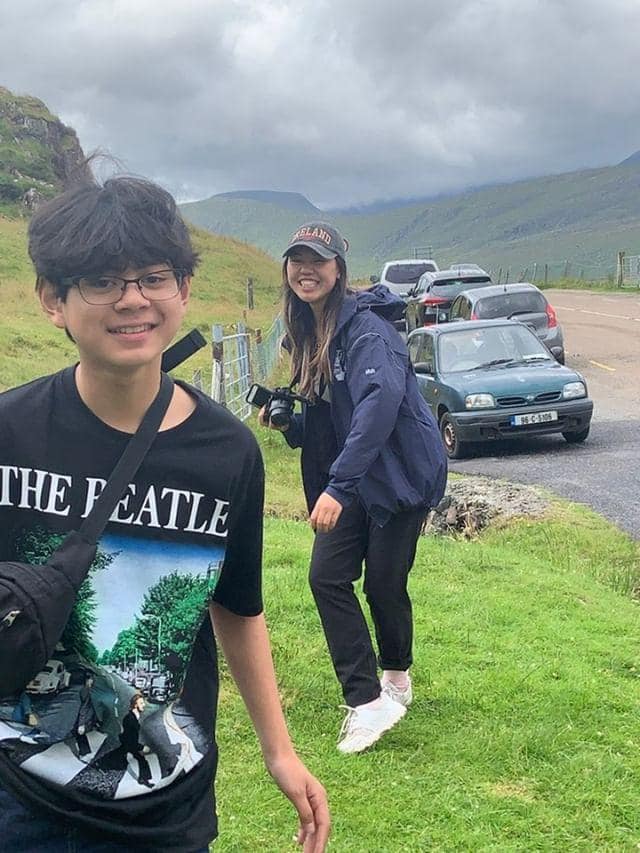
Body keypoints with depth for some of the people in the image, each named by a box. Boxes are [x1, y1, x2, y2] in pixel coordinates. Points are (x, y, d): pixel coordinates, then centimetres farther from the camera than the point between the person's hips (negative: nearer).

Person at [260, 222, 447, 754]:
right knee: (327, 577, -4)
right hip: (350, 480, 7)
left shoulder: (366, 328, -19)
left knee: (384, 583, 3)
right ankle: (367, 702, 4)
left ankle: (396, 675, 33)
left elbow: (380, 401, -35)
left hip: (401, 472, -7)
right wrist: (288, 422, -7)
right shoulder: (308, 336, 7)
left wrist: (337, 485, -41)